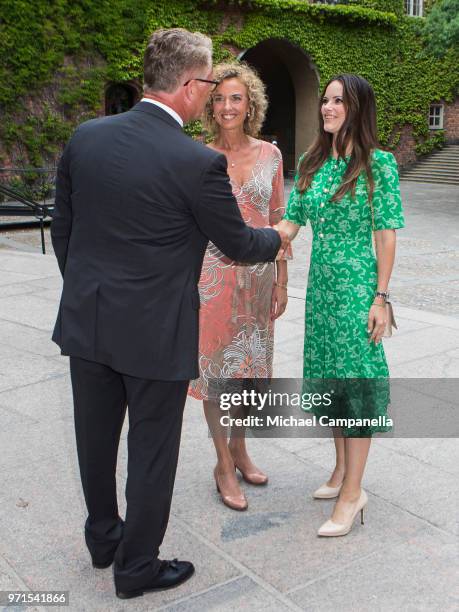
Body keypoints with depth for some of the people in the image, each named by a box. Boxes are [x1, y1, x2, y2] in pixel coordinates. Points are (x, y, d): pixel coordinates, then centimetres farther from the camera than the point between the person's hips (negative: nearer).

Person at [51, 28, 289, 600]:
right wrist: (276, 239, 16)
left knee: (96, 441, 21)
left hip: (86, 322, 6)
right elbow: (237, 243, -6)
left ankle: (102, 537, 44)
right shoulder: (198, 162, -19)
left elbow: (62, 230, 6)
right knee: (151, 454, 13)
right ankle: (136, 568, 30)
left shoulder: (85, 137, -2)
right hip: (155, 335, -6)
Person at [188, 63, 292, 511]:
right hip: (214, 273, -3)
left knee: (250, 363, 14)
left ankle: (239, 449, 35)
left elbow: (278, 220, 6)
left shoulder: (269, 154, 2)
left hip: (258, 274, 3)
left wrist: (281, 281, 5)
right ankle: (224, 465, 21)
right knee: (216, 366, 5)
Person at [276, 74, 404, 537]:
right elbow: (290, 223, 7)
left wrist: (380, 298, -11)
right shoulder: (312, 163, 7)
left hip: (357, 285, -6)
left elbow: (386, 235, -9)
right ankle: (342, 470, 31)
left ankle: (352, 492, 9)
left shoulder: (378, 163, -8)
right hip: (320, 284, 6)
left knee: (355, 377, -1)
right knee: (328, 375, 13)